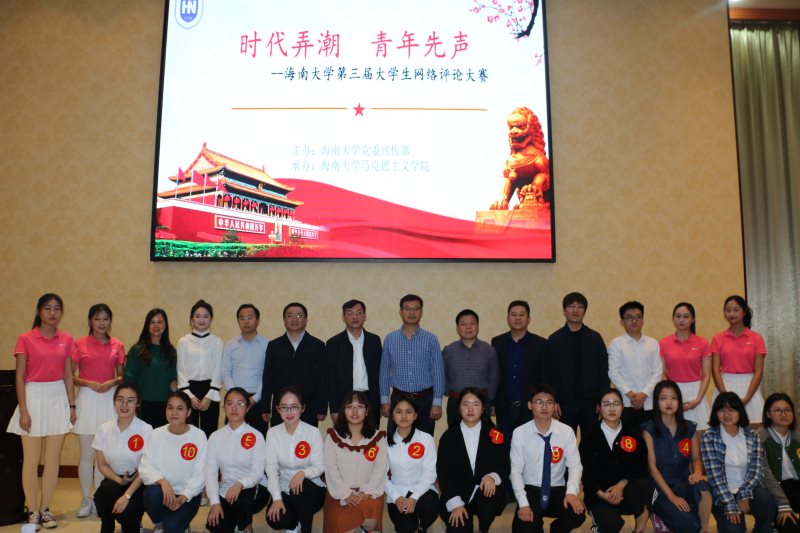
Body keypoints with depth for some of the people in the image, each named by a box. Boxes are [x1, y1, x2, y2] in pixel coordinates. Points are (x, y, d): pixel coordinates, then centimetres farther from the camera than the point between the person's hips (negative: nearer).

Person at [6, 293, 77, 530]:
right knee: (31, 460, 4)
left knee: (53, 459, 7)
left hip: (58, 398, 3)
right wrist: (23, 410, -9)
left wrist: (72, 405, 5)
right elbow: (19, 376, -5)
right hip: (34, 397, -3)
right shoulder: (25, 339, -4)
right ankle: (32, 511, 16)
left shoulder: (67, 339, 5)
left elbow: (68, 375, 8)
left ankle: (45, 509, 19)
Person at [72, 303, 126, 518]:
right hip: (87, 399, -2)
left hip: (109, 399, 2)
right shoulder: (79, 344, -1)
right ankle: (86, 500, 18)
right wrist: (89, 383, -15)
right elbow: (69, 376, -1)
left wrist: (112, 382, -10)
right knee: (87, 453, 4)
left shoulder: (117, 346, 5)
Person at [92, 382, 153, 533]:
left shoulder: (146, 430, -14)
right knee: (107, 489, -31)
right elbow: (102, 465, 2)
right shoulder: (104, 429, -2)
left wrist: (127, 495, -22)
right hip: (114, 480, 3)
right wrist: (119, 480, -15)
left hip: (138, 483, -3)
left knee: (125, 514, -29)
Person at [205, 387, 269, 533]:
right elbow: (210, 472, -3)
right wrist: (215, 502, -14)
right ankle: (234, 519, 16)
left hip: (254, 489, -3)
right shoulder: (216, 436, 1)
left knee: (240, 498, -35)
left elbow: (258, 472, -15)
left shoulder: (256, 436, -9)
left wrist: (240, 485, -35)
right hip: (226, 490, 3)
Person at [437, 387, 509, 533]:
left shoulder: (495, 434, 1)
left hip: (486, 492, 2)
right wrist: (455, 503, -15)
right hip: (458, 496, -1)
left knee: (490, 495, -32)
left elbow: (505, 467, 0)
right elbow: (443, 472, -4)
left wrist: (492, 477, -23)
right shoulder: (449, 436, -1)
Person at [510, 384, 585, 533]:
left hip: (558, 491, 2)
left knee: (578, 513, -27)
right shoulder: (520, 433, -8)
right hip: (530, 491, -1)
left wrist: (571, 492, -29)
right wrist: (523, 504, -21)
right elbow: (516, 471, -8)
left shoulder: (566, 432, -5)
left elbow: (575, 465, -9)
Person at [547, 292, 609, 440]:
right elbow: (549, 372, 0)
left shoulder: (595, 338, 3)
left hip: (590, 401, 1)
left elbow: (603, 370, 3)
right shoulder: (554, 339, 1)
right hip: (565, 401, -1)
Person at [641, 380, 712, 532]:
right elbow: (652, 466, -10)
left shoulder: (690, 428, 4)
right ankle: (662, 517, 8)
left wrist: (697, 472, -15)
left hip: (684, 483, 4)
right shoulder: (649, 430, -8)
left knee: (703, 486, -31)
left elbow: (696, 458, 10)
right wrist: (671, 496, -16)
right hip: (661, 487, -4)